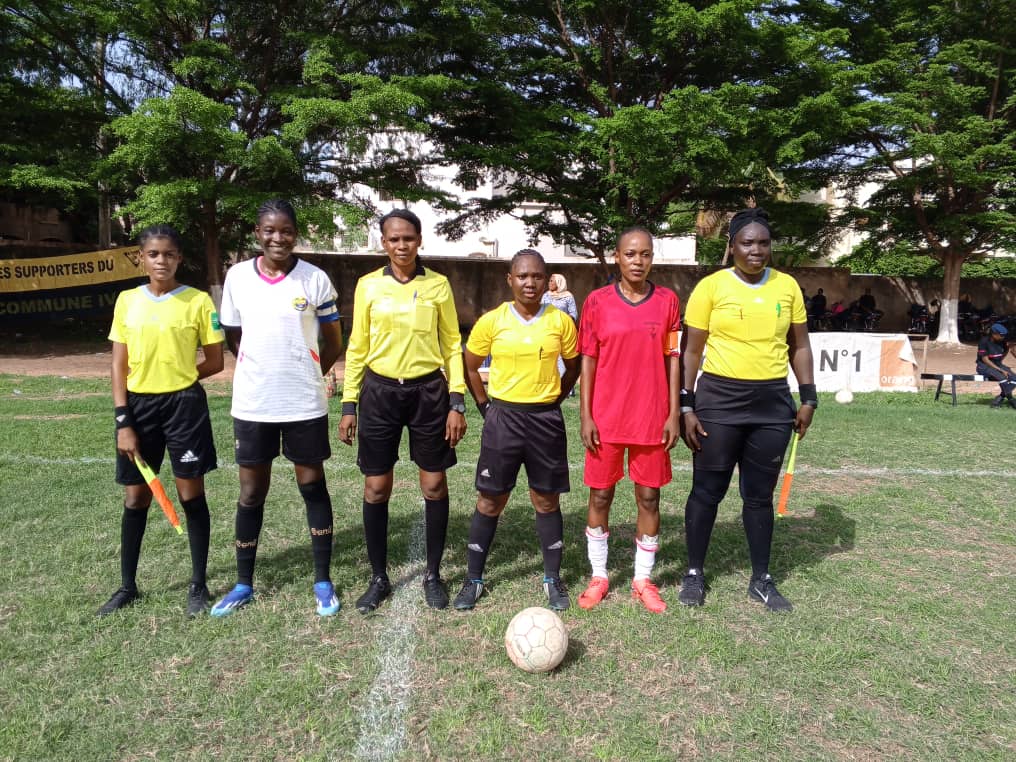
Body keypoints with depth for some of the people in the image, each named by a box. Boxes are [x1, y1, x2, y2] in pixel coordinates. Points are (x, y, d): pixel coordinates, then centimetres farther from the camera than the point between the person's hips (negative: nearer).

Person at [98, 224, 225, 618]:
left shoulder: (198, 301, -5)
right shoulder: (127, 301, 3)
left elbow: (215, 362, 0)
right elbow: (119, 366, 3)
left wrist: (177, 377, -3)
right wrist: (123, 422, -3)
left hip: (185, 405, -3)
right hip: (138, 406, 3)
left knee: (191, 495, 4)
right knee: (135, 499, 11)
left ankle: (198, 585, 18)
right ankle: (127, 586, 28)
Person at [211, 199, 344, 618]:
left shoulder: (315, 279, -6)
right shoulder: (237, 277, 0)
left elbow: (333, 343, 2)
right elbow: (233, 336, 11)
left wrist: (302, 376, 5)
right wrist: (262, 373, 9)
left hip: (304, 404, -2)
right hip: (251, 404, 2)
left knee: (312, 485, 8)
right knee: (251, 491, 11)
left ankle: (323, 581, 21)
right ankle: (244, 584, 27)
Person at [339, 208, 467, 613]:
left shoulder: (438, 285, 1)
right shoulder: (368, 285, 3)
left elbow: (452, 345, 3)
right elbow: (357, 347, 7)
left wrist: (457, 402, -4)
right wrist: (349, 404, 3)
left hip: (428, 391, 0)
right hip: (380, 392, 1)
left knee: (434, 485, 5)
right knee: (376, 488, 5)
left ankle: (433, 574, 23)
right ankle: (379, 577, 22)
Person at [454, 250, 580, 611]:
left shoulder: (561, 321, -1)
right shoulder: (491, 321, -4)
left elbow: (573, 368, 12)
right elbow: (469, 367, 6)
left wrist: (550, 400, 7)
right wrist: (487, 406, 2)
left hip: (546, 420, 1)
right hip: (503, 418, 0)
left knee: (547, 500, 9)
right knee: (490, 501, 6)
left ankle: (552, 579, 24)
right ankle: (474, 579, 20)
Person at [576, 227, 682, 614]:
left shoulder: (668, 301, 2)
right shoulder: (597, 301, -1)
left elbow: (672, 360, 4)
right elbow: (588, 361, 0)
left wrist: (674, 414, -1)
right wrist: (586, 416, -4)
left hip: (652, 419, 1)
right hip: (606, 418, 0)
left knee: (649, 497, 8)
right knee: (600, 495, 8)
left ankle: (643, 580, 24)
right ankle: (598, 577, 25)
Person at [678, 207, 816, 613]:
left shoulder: (787, 286, 6)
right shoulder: (711, 286, -5)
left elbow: (799, 345, 13)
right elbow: (692, 351, -4)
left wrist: (808, 398, 6)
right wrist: (686, 407, -8)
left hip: (773, 401, 3)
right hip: (719, 398, -3)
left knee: (760, 493, 12)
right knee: (707, 490, 6)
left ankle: (761, 580, 26)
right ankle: (694, 573, 22)